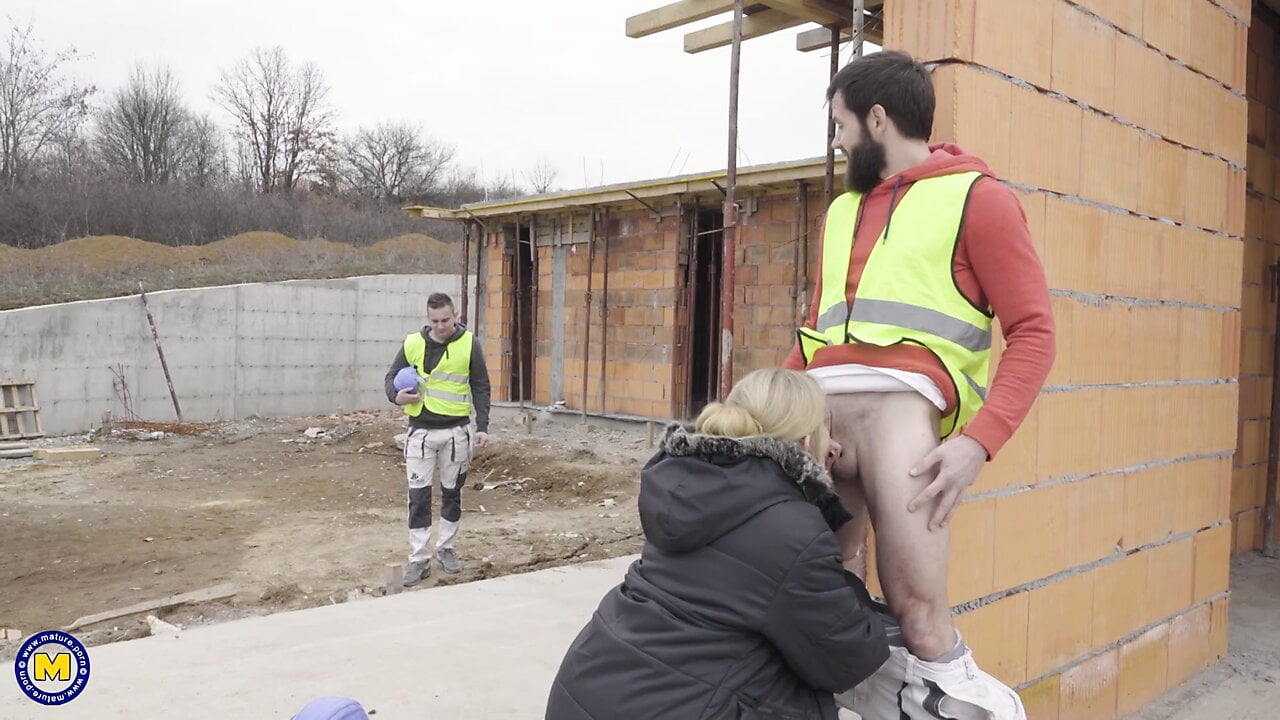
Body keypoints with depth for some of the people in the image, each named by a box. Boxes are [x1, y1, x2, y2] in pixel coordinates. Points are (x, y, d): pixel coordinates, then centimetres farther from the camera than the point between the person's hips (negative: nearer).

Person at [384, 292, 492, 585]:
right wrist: (396, 396, -15)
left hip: (456, 430, 0)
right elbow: (392, 376, 8)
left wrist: (482, 426, -8)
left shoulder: (469, 344, -5)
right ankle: (419, 559, 8)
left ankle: (446, 548, 28)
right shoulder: (412, 343, -2)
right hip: (421, 430, 1)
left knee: (452, 492, 12)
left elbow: (481, 387, -1)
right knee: (418, 495, -1)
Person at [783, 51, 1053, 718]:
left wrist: (978, 441, -14)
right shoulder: (842, 210, 27)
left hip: (901, 402, -6)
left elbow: (1033, 331, 0)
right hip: (820, 409, 6)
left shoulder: (976, 196, 8)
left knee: (916, 612, -10)